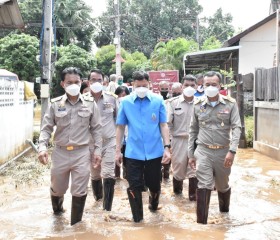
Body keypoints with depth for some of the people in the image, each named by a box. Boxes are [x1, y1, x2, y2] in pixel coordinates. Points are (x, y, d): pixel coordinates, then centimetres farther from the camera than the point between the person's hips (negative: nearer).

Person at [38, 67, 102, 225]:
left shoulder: (90, 104, 0)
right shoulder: (55, 104, -1)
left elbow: (96, 129, 5)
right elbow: (46, 128, 0)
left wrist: (97, 150, -1)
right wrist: (42, 147, -15)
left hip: (82, 153, -1)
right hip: (60, 153, 1)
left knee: (79, 191, 3)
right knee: (57, 189, 18)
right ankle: (57, 209, 50)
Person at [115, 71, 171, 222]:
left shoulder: (158, 100, -2)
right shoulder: (125, 102, -1)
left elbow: (163, 125, 0)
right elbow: (120, 127, 4)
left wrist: (167, 147, -7)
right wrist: (118, 150, 2)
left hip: (155, 152, 1)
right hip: (133, 153, 0)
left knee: (154, 184, 16)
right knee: (134, 187, 4)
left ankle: (153, 204, 48)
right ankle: (137, 219, 20)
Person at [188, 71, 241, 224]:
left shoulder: (230, 104, -4)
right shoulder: (198, 105, 2)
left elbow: (236, 127, -9)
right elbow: (193, 130, 8)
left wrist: (232, 151, -21)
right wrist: (191, 154, 8)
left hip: (223, 152, 0)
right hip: (203, 151, 0)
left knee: (222, 186, 17)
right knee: (204, 186, -9)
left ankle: (224, 211, 45)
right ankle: (201, 222, -4)